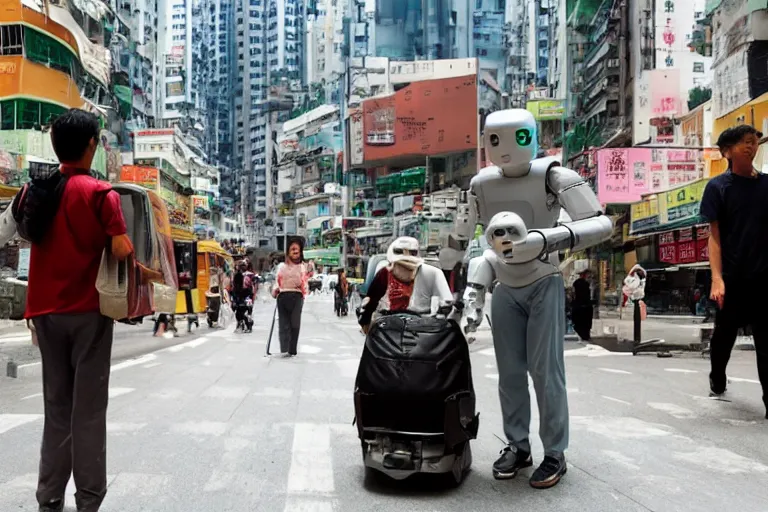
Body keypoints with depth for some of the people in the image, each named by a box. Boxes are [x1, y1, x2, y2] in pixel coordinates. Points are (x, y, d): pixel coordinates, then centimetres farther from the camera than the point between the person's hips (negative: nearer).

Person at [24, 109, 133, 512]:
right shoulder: (100, 193, -7)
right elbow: (122, 251, -19)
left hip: (46, 311, 5)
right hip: (88, 311, -5)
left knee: (56, 407, 12)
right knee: (88, 408, 1)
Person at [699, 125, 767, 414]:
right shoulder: (718, 187, -2)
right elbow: (714, 236, -5)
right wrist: (717, 278, -15)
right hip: (732, 278, -1)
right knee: (724, 335, 15)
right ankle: (717, 380, 40)